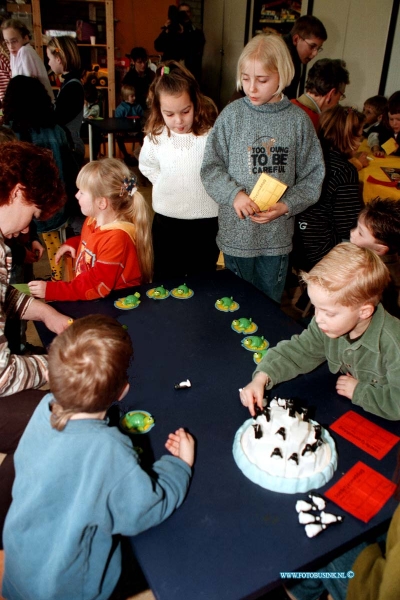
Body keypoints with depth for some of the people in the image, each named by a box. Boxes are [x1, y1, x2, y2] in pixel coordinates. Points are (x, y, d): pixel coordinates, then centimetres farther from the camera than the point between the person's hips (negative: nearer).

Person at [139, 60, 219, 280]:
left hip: (206, 222, -2)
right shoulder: (155, 138, -7)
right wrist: (166, 186, 4)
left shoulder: (212, 134, -16)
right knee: (165, 281, 15)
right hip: (166, 222, 2)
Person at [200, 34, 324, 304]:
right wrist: (234, 194, -19)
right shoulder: (232, 115, -4)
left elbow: (312, 178, 0)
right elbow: (211, 167, -2)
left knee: (270, 302, 17)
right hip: (236, 232, 0)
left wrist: (286, 206, -15)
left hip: (277, 233, 1)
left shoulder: (298, 120, -3)